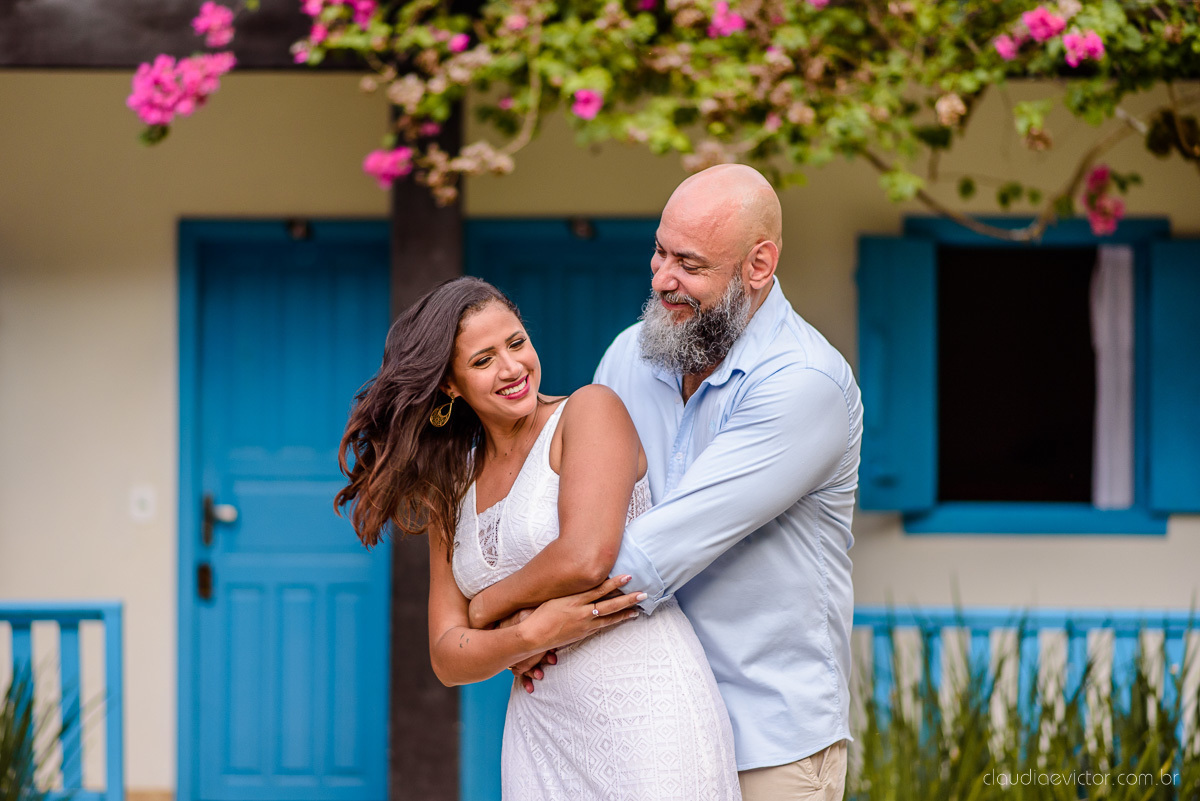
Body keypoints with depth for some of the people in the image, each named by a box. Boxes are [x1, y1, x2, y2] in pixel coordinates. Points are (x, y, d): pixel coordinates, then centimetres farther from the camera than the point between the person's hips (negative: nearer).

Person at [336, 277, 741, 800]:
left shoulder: (590, 411, -3)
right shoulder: (452, 491, 12)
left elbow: (587, 558, -17)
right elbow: (447, 658, 6)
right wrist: (530, 634, -13)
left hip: (648, 714, -5)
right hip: (541, 733, 6)